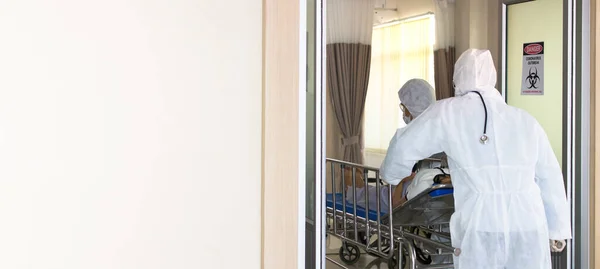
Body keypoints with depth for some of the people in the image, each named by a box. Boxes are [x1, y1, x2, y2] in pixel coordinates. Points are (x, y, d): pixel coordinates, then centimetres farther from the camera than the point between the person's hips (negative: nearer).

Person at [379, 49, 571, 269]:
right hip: (529, 230, 3)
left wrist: (391, 176, 30)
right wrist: (558, 227, 28)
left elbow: (404, 147, 9)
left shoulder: (448, 112, 5)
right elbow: (549, 177, 17)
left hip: (481, 231, -2)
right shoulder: (526, 121, 13)